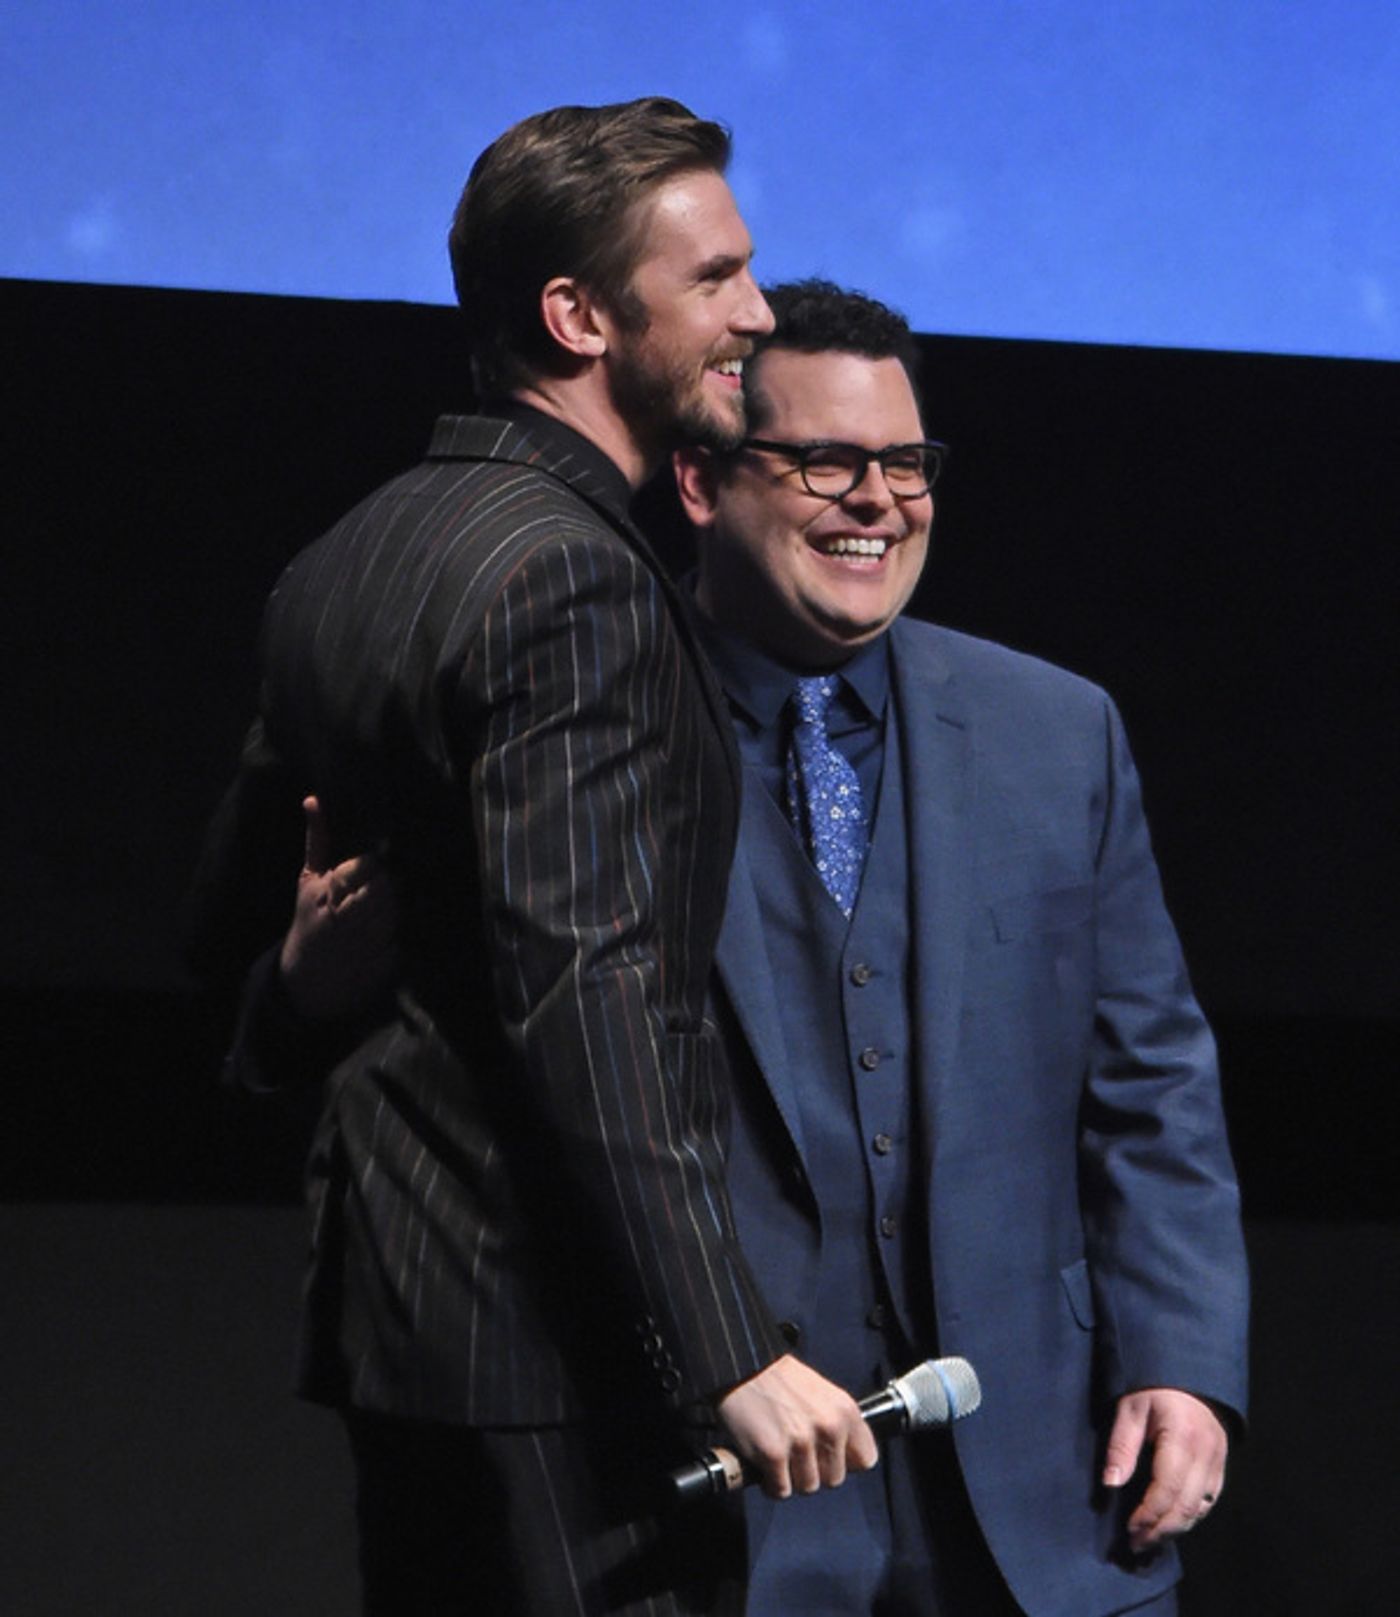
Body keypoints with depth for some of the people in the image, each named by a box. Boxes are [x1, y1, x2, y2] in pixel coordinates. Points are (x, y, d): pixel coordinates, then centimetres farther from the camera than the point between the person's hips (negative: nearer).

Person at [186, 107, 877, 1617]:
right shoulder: (570, 580, -15)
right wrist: (730, 1353, -25)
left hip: (393, 1302, 10)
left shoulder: (340, 564, 14)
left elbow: (230, 930, 21)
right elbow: (586, 995, -24)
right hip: (551, 1325, -10)